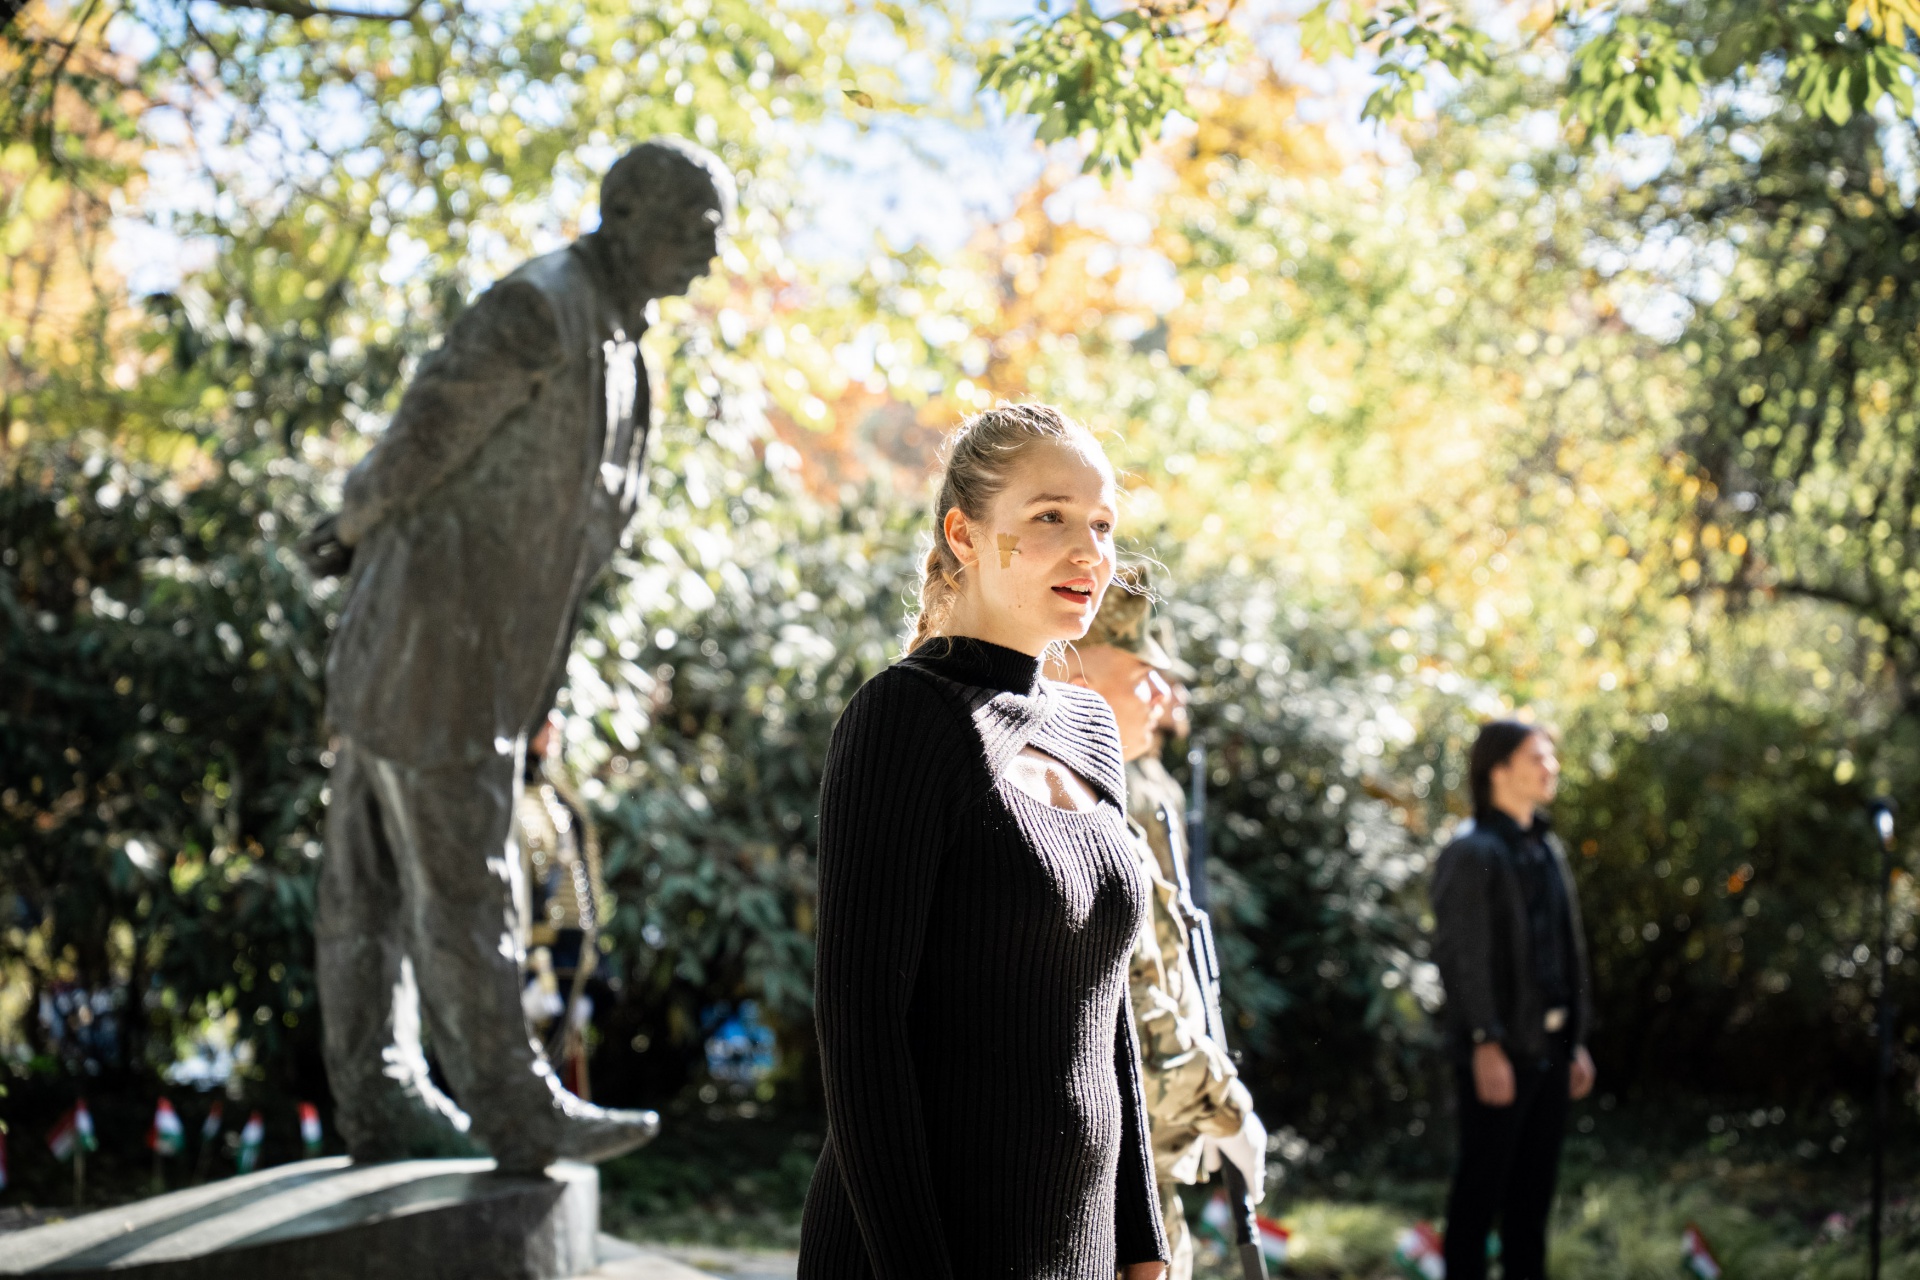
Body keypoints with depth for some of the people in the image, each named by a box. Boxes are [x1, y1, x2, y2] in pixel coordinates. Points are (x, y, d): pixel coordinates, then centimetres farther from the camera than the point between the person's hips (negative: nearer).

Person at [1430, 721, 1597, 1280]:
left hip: (1548, 1049, 8)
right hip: (1500, 1053, -8)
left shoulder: (1546, 849, 16)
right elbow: (1460, 956, -16)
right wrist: (1486, 1044, -21)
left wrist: (1577, 1040, 16)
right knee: (1481, 1190, -2)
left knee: (1533, 1191, 13)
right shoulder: (1472, 852, -11)